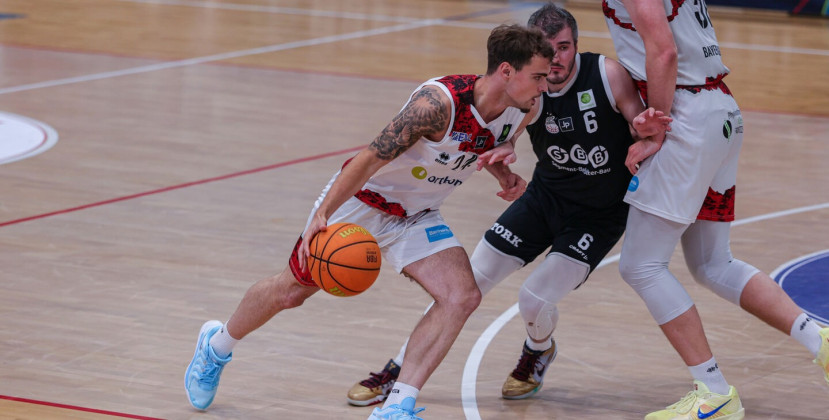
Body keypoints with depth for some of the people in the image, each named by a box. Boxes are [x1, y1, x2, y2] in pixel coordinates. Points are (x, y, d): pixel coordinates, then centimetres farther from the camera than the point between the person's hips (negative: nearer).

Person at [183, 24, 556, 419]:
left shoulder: (515, 111, -12)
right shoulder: (439, 102, -35)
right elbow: (372, 157, -34)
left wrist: (504, 175, -6)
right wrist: (322, 215, -41)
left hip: (415, 219, 6)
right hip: (362, 200, -6)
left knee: (462, 295, -19)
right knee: (291, 290, 11)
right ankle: (216, 346, 41)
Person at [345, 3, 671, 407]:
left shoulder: (608, 75, -22)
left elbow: (649, 133, -16)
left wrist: (646, 133, -41)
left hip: (600, 215, -3)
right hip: (546, 195, 3)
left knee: (534, 301, -17)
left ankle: (539, 352, 22)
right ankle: (395, 372, 14)